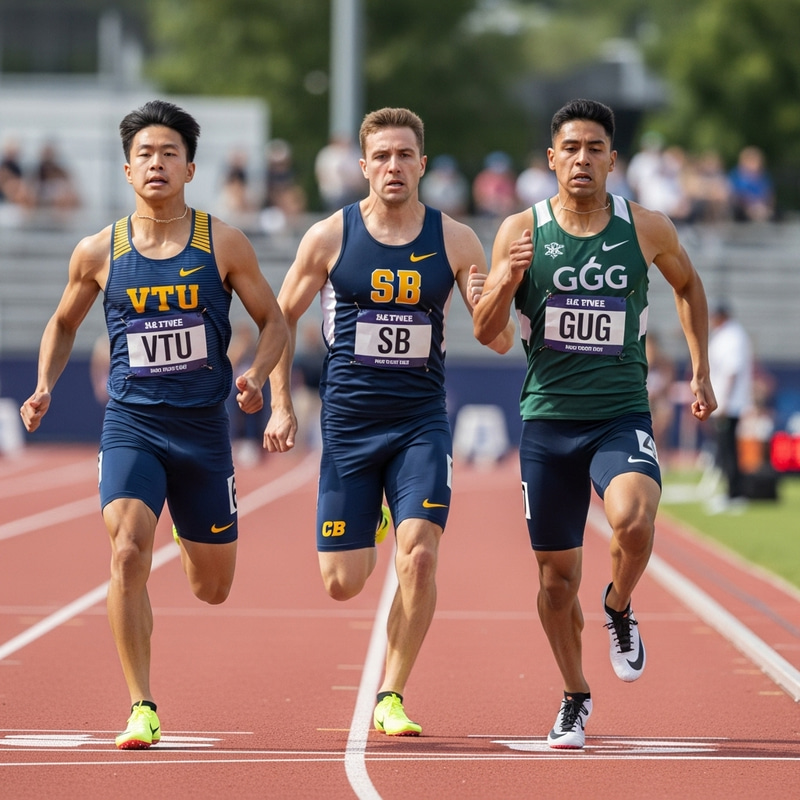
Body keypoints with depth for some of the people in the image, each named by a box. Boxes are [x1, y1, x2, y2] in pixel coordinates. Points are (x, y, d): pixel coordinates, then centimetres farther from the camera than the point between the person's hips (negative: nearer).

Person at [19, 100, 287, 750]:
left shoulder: (224, 244, -2)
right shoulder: (99, 252, 1)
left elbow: (273, 321, 5)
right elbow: (64, 323, 17)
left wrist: (257, 376, -14)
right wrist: (45, 387, 1)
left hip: (204, 425, 1)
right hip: (131, 423, -1)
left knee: (213, 588, 12)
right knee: (127, 553, -24)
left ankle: (191, 535, 52)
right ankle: (142, 709, -15)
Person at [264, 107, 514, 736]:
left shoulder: (454, 240, -1)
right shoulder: (329, 237, -3)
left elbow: (501, 341, -1)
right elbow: (282, 316, 10)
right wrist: (281, 404, 5)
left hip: (421, 424, 0)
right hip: (348, 422, 0)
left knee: (420, 555, -17)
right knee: (342, 583, 0)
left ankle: (391, 697, -2)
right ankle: (365, 540, 39)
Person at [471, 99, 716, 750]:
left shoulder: (647, 230, -1)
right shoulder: (521, 231, -2)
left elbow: (688, 284, 20)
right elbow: (486, 332, 1)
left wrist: (701, 371, 16)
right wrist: (507, 280, -19)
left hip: (622, 418, -1)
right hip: (548, 421, 1)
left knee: (633, 520, -30)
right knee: (558, 575, 7)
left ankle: (620, 608, 3)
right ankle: (575, 697, 30)